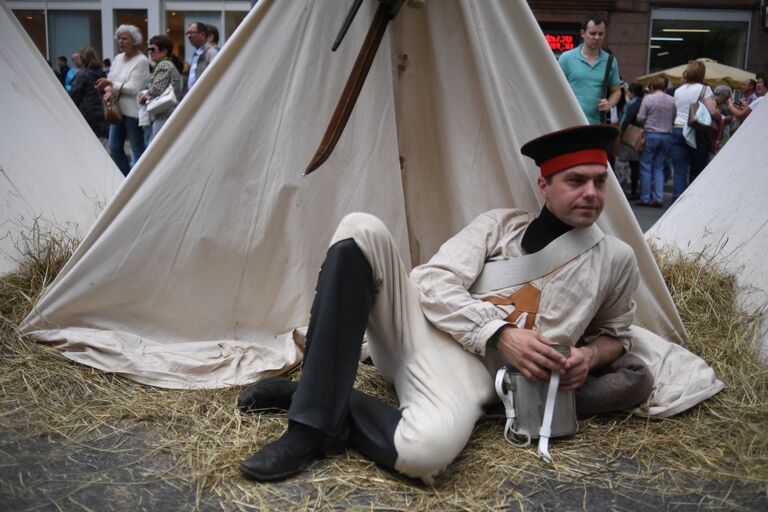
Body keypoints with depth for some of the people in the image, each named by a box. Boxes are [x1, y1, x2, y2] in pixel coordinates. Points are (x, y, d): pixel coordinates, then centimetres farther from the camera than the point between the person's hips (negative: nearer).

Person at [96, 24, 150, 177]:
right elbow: (110, 79, 12)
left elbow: (134, 88, -17)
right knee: (115, 147, 9)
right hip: (117, 109, 8)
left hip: (133, 111, -8)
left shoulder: (141, 61, -11)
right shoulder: (118, 58, 12)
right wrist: (109, 91, -10)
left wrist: (111, 84, -23)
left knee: (138, 150, 0)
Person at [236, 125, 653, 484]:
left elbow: (615, 334, 24)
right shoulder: (500, 223, 11)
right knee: (361, 230, -24)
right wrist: (500, 334, -15)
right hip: (419, 323, 3)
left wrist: (590, 356, -2)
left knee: (427, 449, -40)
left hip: (472, 367, -3)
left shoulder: (614, 261, 9)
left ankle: (314, 402, -11)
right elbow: (436, 284, 0)